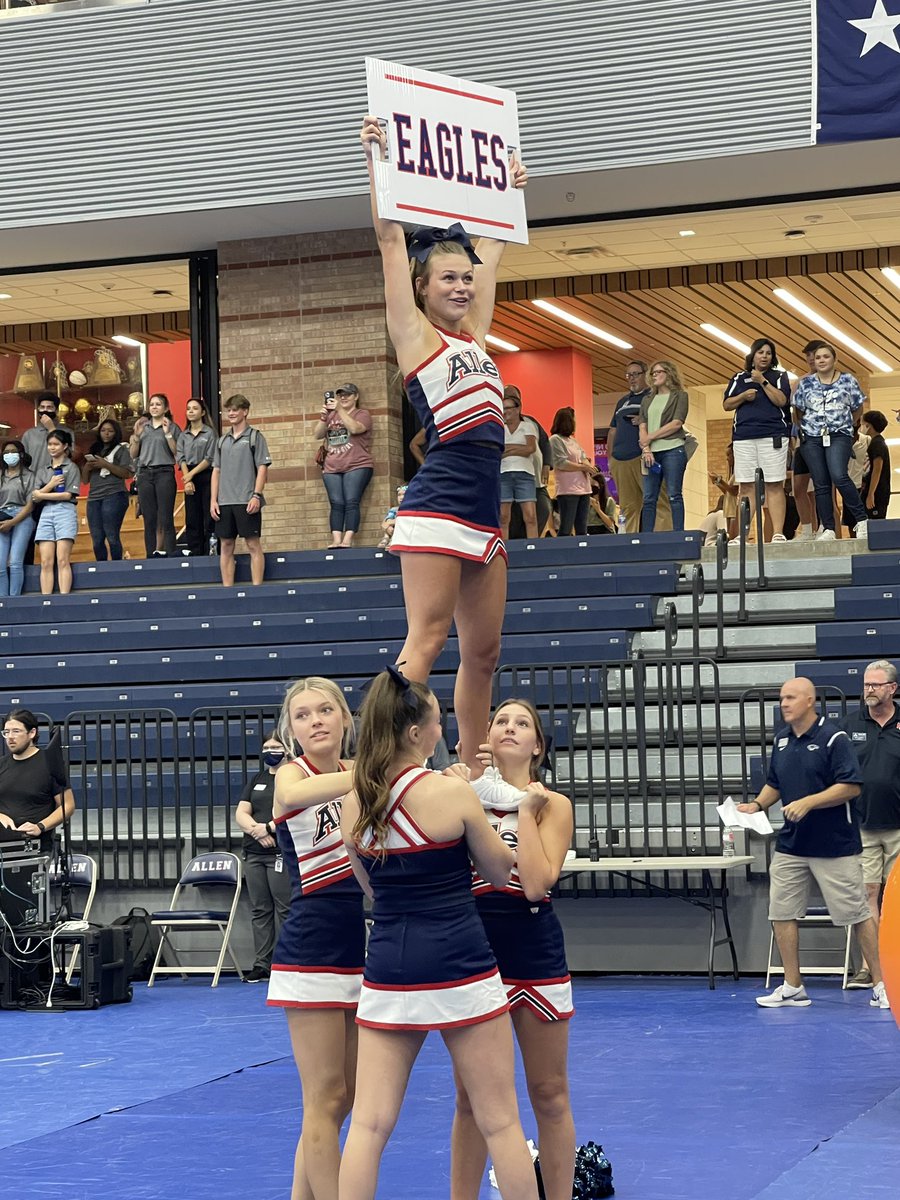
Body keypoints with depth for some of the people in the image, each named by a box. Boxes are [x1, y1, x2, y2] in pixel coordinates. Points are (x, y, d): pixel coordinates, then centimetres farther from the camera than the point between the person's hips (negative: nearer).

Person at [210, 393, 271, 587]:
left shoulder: (254, 437, 1)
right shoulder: (222, 440, 15)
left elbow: (262, 468, -4)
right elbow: (216, 471, 16)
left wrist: (256, 495, -15)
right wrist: (213, 500, 7)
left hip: (247, 501, -5)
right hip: (224, 502, 5)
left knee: (253, 544, -5)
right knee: (226, 546, 6)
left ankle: (256, 586, -4)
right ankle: (227, 588, 10)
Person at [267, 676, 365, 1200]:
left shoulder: (359, 776, 11)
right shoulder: (292, 774, -6)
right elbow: (294, 794, -33)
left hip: (364, 948, 7)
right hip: (313, 951, -7)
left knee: (345, 1099, 10)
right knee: (326, 1100, -6)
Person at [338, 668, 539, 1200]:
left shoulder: (355, 803, 4)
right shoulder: (452, 792, -11)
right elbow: (500, 872, 3)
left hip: (389, 972, 4)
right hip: (459, 972, -4)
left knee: (370, 1124, 6)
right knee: (500, 1122, 7)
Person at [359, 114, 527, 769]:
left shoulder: (474, 333, 18)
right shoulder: (414, 332, 2)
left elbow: (493, 251, 30)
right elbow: (391, 237, -3)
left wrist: (510, 191, 38)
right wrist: (377, 157, -5)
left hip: (485, 513, 7)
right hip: (439, 507, -7)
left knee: (483, 653, 8)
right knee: (425, 642, -14)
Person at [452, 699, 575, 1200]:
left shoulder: (553, 804, 0)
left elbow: (537, 882, -14)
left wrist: (525, 809, -11)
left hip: (534, 954, -1)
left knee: (549, 1094, 6)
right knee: (470, 1097, 8)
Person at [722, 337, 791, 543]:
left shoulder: (779, 376, 9)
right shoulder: (739, 378, 16)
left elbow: (781, 400, -6)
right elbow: (726, 404, 13)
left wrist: (763, 382, -10)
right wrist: (743, 396, -3)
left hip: (773, 436, -2)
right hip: (743, 437, 3)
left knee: (775, 486, -5)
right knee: (746, 487, 0)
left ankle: (778, 532, -8)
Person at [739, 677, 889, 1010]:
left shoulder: (833, 738, -12)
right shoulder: (781, 739, 9)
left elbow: (851, 786, -17)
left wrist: (808, 802, -24)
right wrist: (757, 805, 1)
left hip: (835, 845, -7)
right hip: (790, 844, 7)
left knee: (858, 914, 0)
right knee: (781, 913, 3)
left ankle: (881, 986, 9)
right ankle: (793, 988, 13)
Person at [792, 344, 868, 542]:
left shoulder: (847, 381, 4)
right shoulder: (806, 383, 9)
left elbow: (857, 408, 11)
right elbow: (799, 411, 16)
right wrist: (802, 429, 12)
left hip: (839, 436, -3)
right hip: (812, 438, 3)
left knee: (839, 476, -22)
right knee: (821, 484, -1)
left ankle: (861, 520, -14)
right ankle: (828, 530, 1)